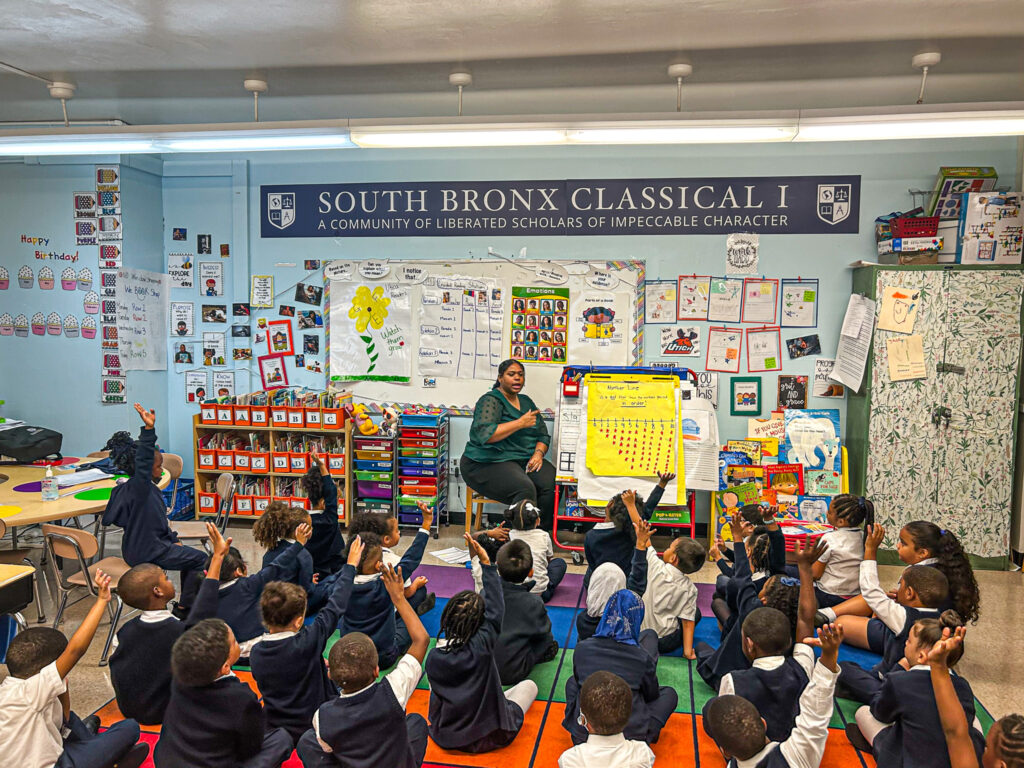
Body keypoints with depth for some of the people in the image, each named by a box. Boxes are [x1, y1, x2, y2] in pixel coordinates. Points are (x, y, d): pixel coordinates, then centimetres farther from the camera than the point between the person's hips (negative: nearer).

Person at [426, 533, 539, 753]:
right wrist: (486, 562, -20)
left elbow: (437, 697, -4)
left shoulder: (434, 658, -17)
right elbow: (496, 610, -20)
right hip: (491, 736, -4)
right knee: (529, 685, 18)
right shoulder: (482, 646, -27)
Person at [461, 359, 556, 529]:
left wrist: (538, 453, -2)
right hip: (489, 463, -6)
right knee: (525, 488, -33)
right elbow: (485, 434, -20)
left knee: (551, 484, -22)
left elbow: (543, 435, 21)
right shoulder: (490, 401, -3)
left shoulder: (526, 401, 19)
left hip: (525, 460, 7)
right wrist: (520, 423, -18)